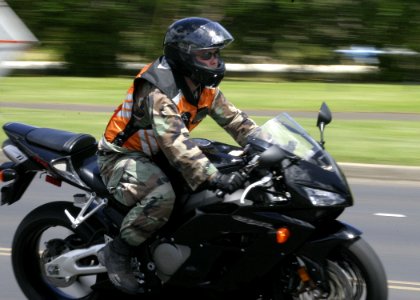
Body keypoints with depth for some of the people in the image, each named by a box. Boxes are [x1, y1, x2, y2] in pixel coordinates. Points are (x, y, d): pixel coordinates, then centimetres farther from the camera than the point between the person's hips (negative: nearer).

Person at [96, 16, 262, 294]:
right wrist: (214, 178, -49)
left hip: (155, 156, 9)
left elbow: (235, 120, 1)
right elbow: (174, 140, -40)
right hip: (123, 157, -9)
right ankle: (117, 252, -18)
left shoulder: (205, 88, -1)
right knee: (162, 195, -37)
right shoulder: (157, 90, -29)